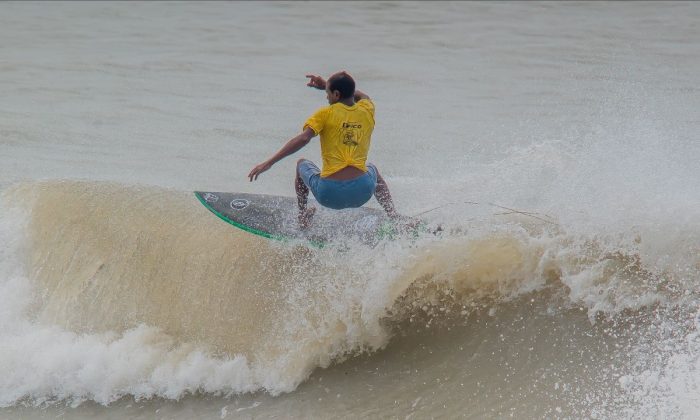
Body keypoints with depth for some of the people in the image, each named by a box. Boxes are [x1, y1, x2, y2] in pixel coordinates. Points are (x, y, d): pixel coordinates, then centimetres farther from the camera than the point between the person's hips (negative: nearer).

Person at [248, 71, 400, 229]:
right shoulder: (367, 110, 9)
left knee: (302, 164, 29)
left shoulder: (326, 114, -2)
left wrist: (268, 163, -18)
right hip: (362, 193, 3)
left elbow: (303, 139, -16)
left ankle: (302, 218, 29)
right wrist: (327, 85, 37)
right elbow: (362, 96, 34)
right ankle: (395, 219, 29)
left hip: (330, 195, -3)